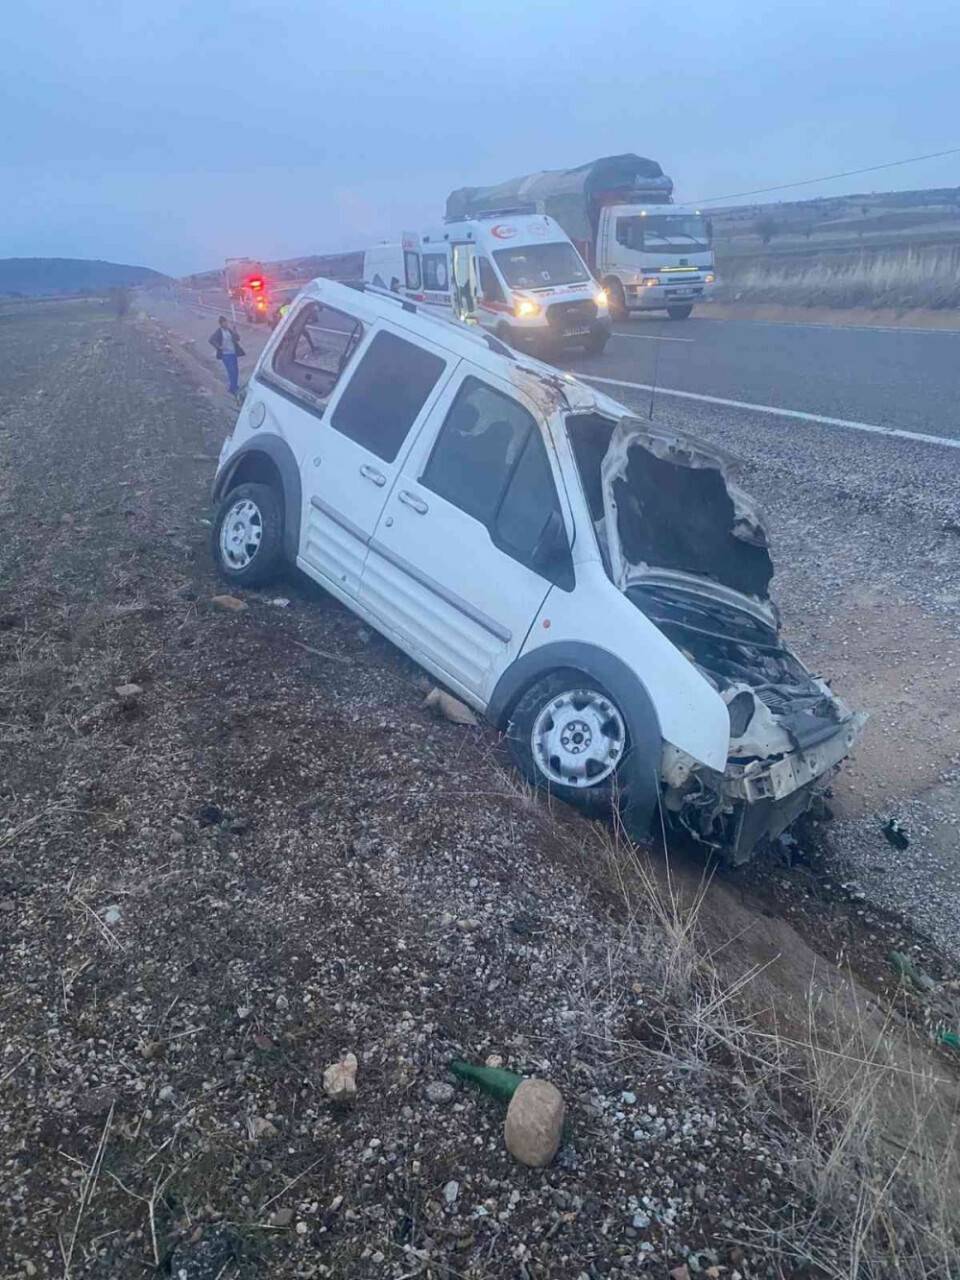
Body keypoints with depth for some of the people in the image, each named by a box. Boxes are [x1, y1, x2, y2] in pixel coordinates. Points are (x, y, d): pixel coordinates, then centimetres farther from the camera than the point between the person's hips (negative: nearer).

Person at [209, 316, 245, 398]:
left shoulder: (231, 329, 5)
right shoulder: (218, 332, -7)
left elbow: (238, 338, -4)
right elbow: (211, 340, -10)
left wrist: (233, 331, -16)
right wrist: (218, 347, -13)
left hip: (234, 353, 5)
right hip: (226, 354, -5)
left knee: (236, 371, 10)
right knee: (230, 372, -8)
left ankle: (236, 387, 25)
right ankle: (232, 388, -1)